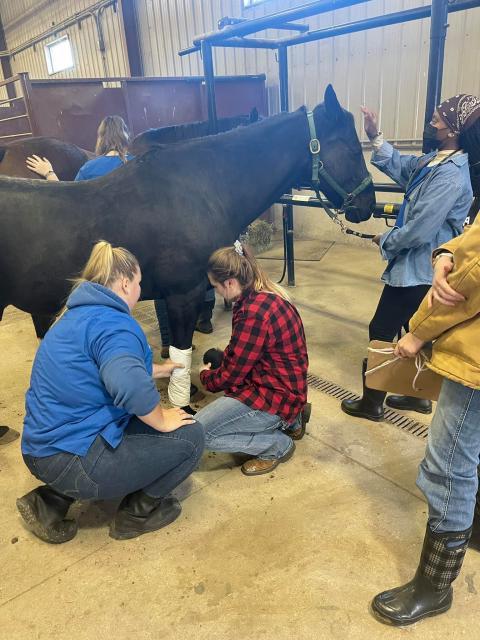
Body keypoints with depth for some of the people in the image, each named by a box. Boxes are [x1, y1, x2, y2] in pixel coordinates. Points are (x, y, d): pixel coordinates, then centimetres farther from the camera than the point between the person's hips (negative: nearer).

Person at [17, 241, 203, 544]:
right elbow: (130, 385, -39)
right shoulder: (112, 322, -20)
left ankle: (52, 500, 20)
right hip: (73, 463, -10)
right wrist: (161, 420, -19)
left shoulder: (78, 315, 12)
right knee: (189, 436, -2)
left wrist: (162, 369, 37)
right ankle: (139, 512, 18)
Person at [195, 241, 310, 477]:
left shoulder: (254, 312, -28)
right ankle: (290, 420, 19)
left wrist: (206, 376, 2)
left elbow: (232, 375, -17)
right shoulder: (267, 293, 1)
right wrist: (219, 362, 5)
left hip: (275, 396, -10)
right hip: (283, 386, 10)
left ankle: (278, 445, 3)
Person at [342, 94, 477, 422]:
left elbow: (417, 232, -27)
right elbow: (399, 167, 15)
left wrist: (385, 241, -9)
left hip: (417, 271, -10)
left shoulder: (450, 177, -26)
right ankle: (419, 395, 37)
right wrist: (375, 137, 1)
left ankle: (371, 403, 18)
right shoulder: (436, 160, 4)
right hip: (420, 267, 10)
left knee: (381, 332, 2)